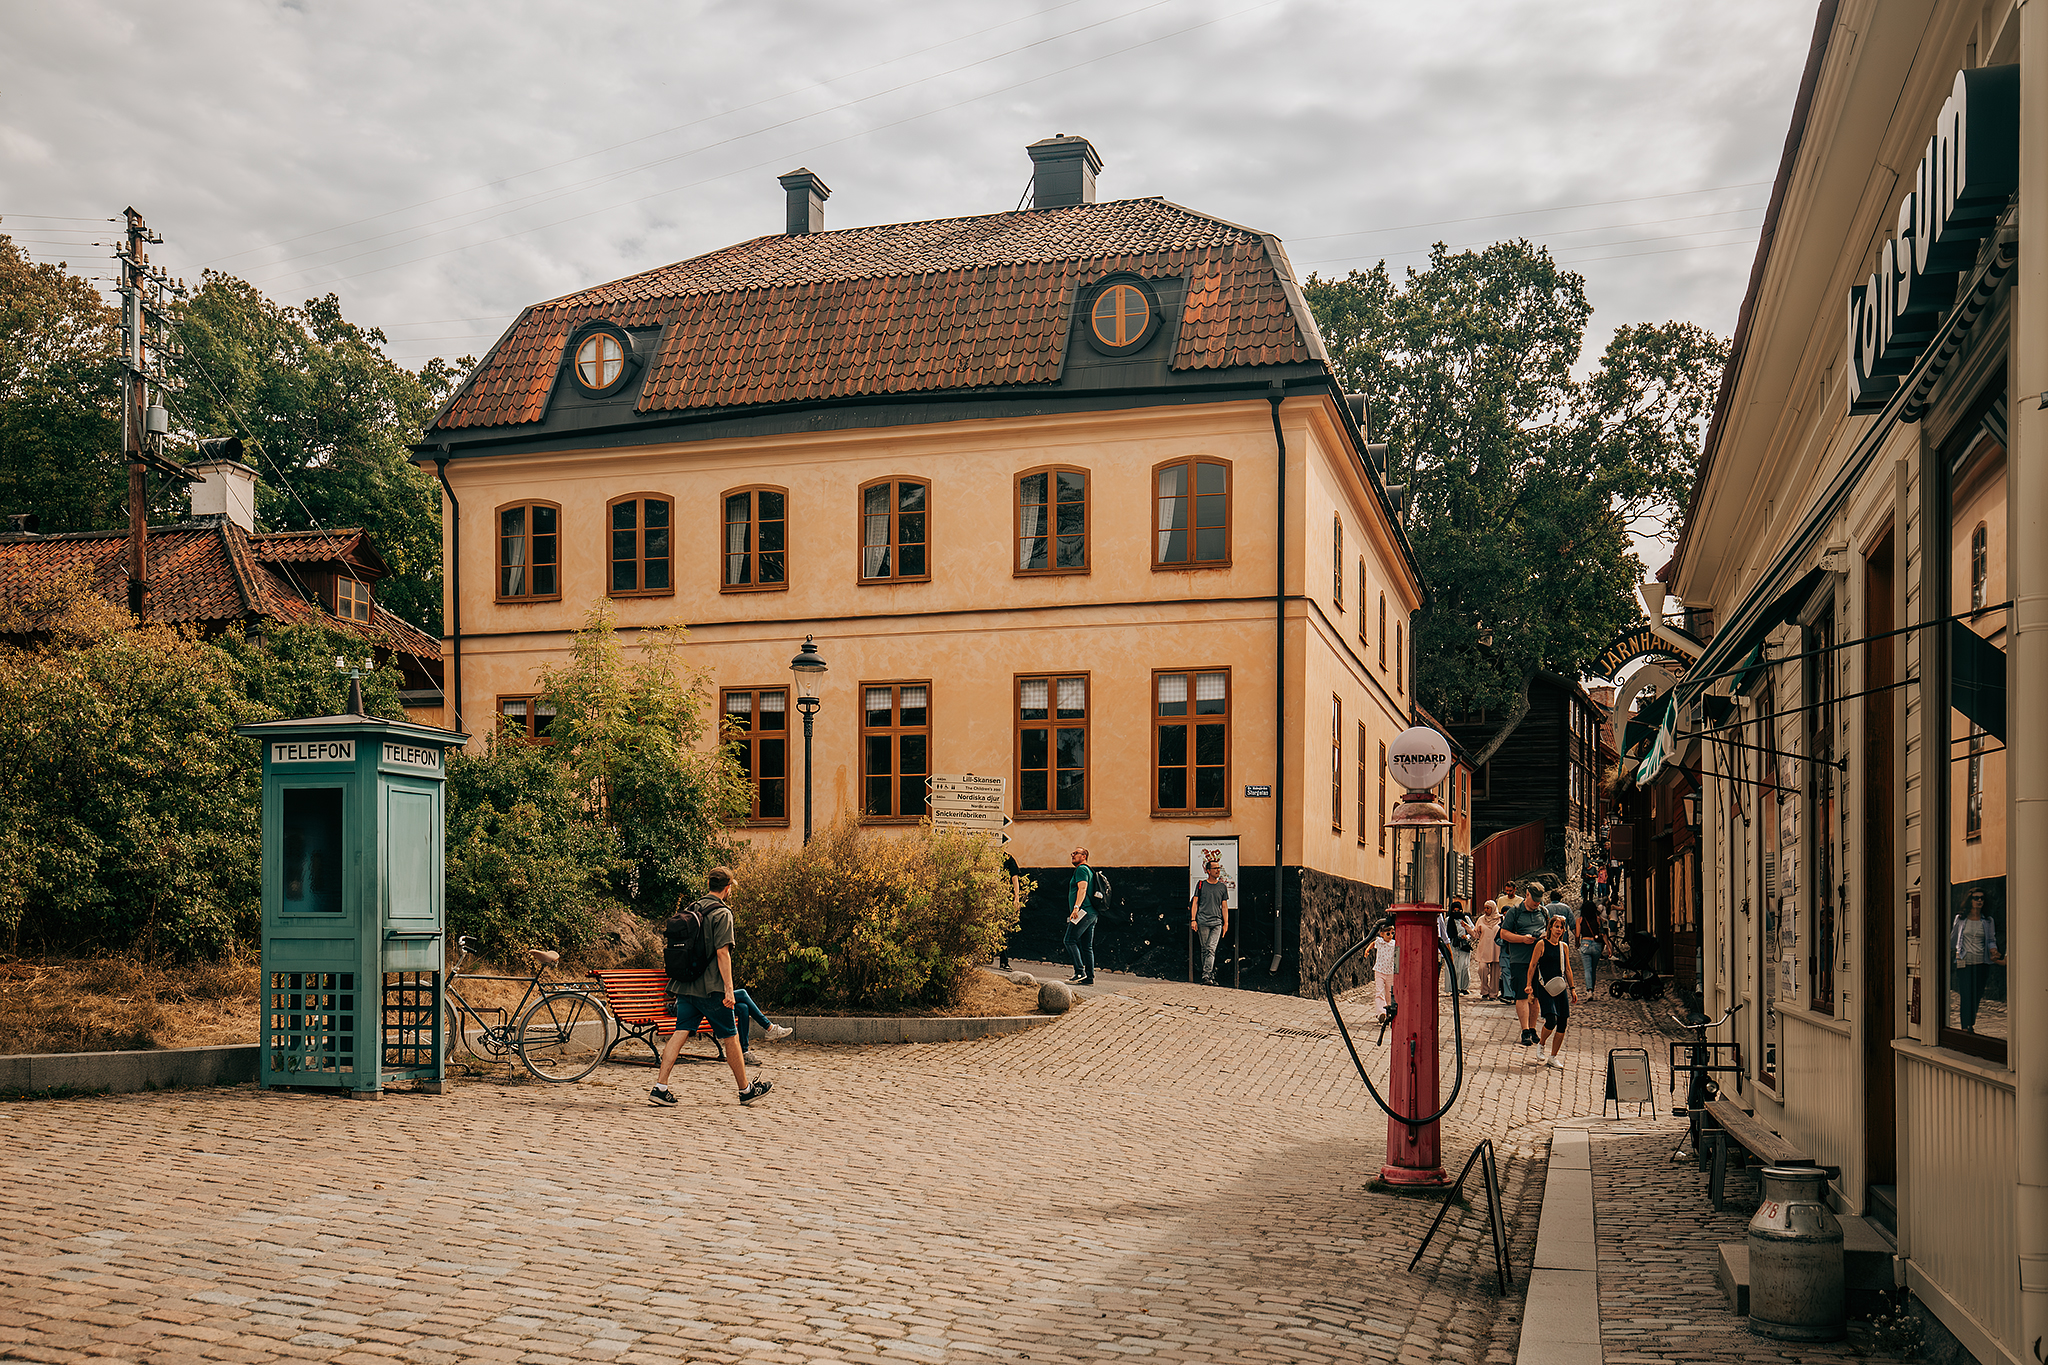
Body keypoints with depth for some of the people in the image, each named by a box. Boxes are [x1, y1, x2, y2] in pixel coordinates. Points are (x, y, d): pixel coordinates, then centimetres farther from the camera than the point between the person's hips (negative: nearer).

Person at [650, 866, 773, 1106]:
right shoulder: (722, 913, -9)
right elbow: (722, 953, -17)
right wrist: (728, 989, -17)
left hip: (685, 987, 7)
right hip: (710, 988, -7)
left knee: (680, 1033, 3)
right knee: (730, 1037, 4)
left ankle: (660, 1087, -6)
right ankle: (746, 1090, 14)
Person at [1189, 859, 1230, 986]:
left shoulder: (1223, 887, 13)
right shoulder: (1201, 884, 7)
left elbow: (1224, 906, 15)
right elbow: (1195, 902, 8)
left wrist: (1226, 923, 9)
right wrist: (1193, 919, -1)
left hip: (1217, 922, 0)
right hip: (1202, 922, 0)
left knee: (1211, 949, -12)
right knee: (1205, 950, 1)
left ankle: (1206, 976, -16)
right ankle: (1211, 975, 8)